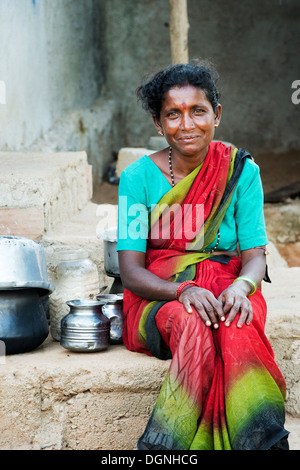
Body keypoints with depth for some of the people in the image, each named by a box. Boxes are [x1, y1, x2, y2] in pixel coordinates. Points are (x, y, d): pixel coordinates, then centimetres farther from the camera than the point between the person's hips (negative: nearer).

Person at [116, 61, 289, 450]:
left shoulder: (241, 170, 0)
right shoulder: (138, 177, -3)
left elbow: (255, 256, -2)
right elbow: (131, 271, -7)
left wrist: (241, 286, -27)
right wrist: (183, 290, -27)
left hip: (228, 289, 1)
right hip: (158, 297, -1)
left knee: (237, 327, -34)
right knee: (190, 324, -35)